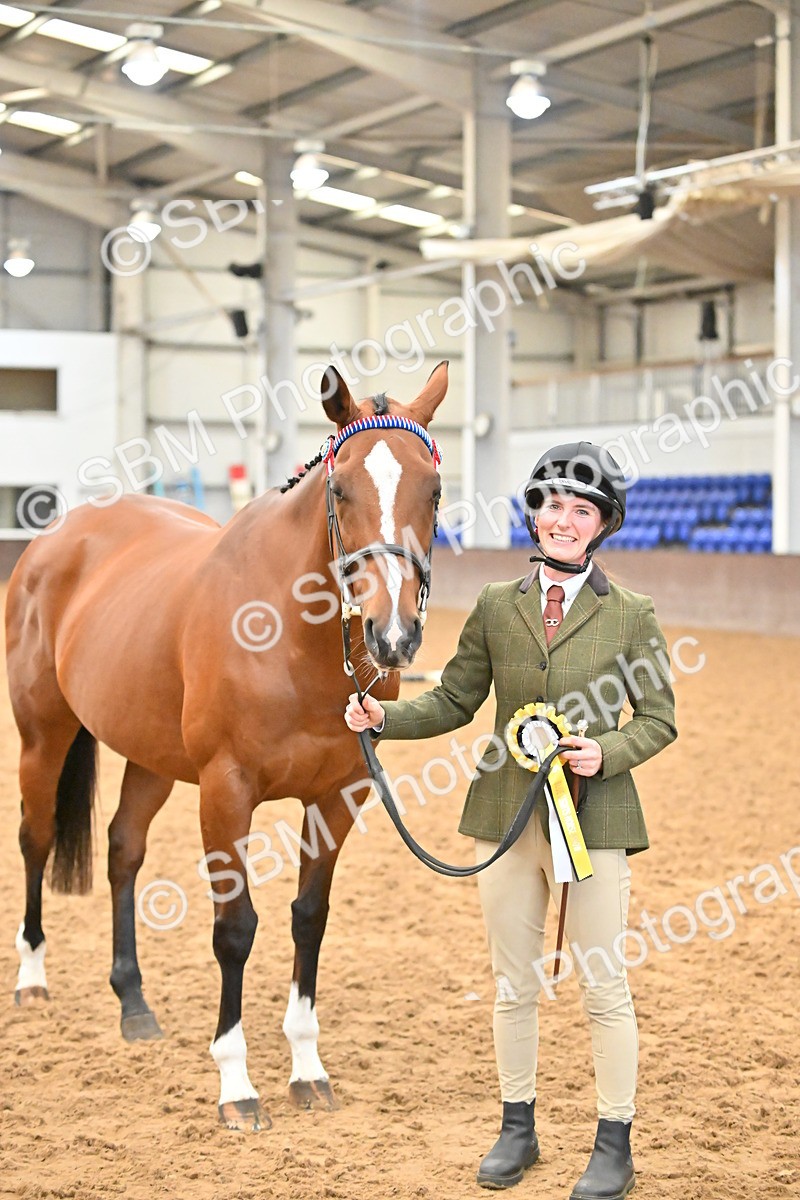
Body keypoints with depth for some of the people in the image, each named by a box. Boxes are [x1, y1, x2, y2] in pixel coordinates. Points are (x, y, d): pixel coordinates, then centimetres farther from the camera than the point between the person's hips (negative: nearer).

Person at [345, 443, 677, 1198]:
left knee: (603, 987, 4)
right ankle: (517, 1129, 28)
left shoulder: (630, 615, -3)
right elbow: (454, 702, 7)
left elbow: (658, 718, 1)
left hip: (594, 819, -3)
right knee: (514, 985, 13)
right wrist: (382, 718, -8)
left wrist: (606, 753, -16)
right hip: (507, 816, 3)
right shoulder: (496, 606, 4)